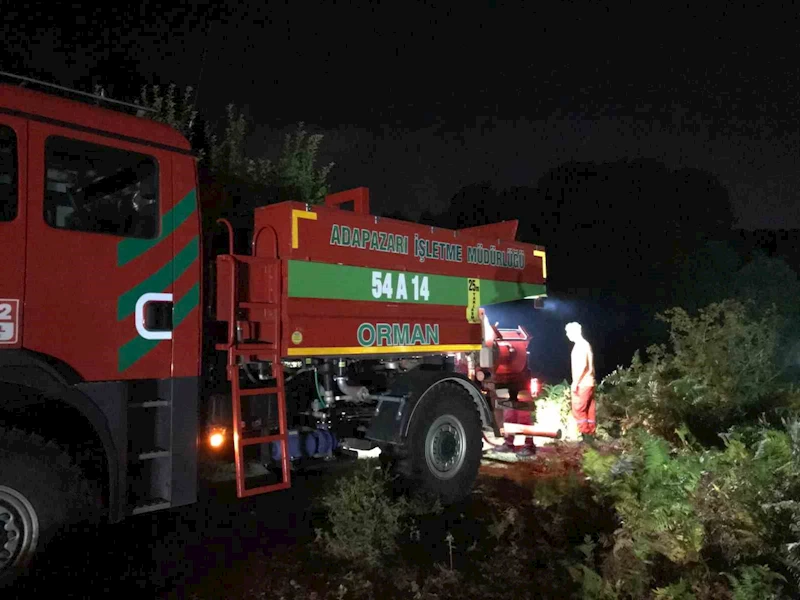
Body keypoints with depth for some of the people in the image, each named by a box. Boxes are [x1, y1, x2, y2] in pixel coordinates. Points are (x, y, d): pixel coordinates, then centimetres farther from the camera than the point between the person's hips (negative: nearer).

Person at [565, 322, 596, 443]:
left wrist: (575, 382, -19)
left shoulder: (580, 345, -13)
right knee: (589, 410, 8)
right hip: (587, 383, 10)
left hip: (582, 383, -10)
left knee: (578, 410, -7)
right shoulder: (584, 344, 17)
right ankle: (590, 435, 10)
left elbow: (582, 365, -21)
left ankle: (586, 435, -6)